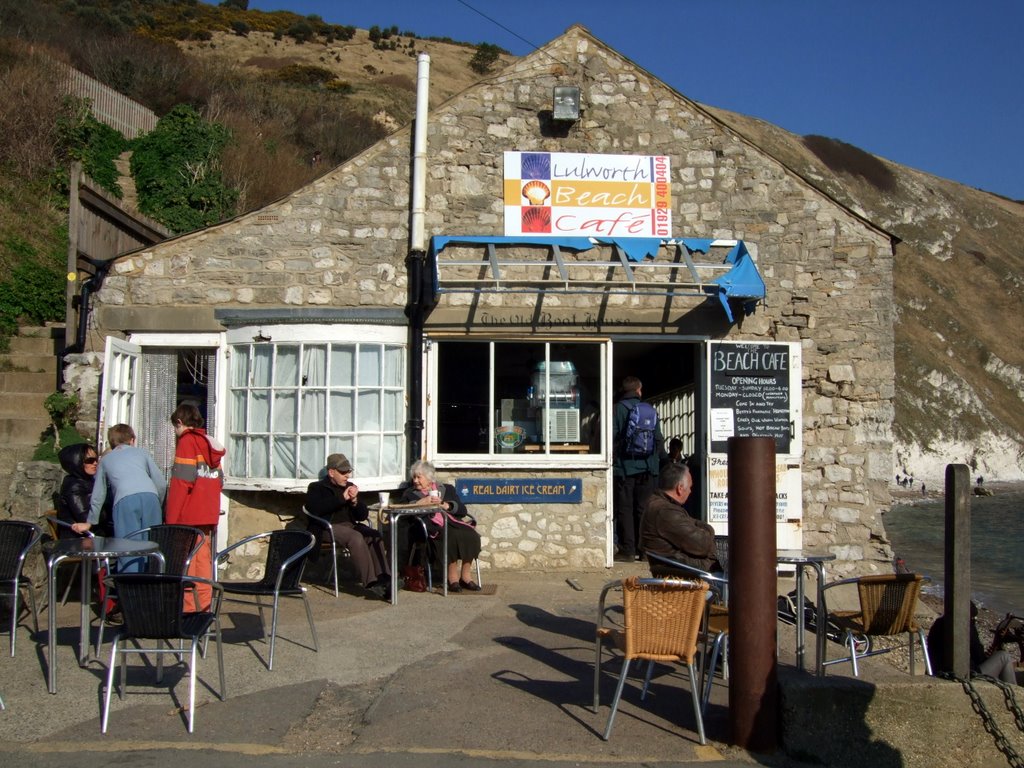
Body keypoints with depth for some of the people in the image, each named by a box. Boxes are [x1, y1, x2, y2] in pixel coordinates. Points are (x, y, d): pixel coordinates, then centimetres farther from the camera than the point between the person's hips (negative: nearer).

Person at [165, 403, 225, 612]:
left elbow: (181, 483, -13)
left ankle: (189, 609, -3)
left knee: (187, 564, -4)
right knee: (203, 561, 12)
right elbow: (219, 481, 14)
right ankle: (203, 606, 17)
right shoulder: (211, 443, 15)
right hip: (208, 515, 7)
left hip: (188, 517, -7)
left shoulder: (187, 441, -7)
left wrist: (171, 518, -11)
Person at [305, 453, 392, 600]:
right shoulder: (316, 488, 7)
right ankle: (370, 583, -36)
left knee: (375, 536, -25)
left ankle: (383, 579, -33)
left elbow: (363, 515, 17)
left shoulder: (349, 487, 20)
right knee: (356, 538, -34)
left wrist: (354, 501, -3)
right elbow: (316, 509, -16)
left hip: (349, 525, 5)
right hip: (329, 527, -5)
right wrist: (342, 498, -15)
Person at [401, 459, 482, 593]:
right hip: (432, 525, -3)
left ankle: (466, 576, -20)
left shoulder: (447, 489, 23)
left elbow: (462, 509, 10)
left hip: (453, 521, 3)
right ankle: (453, 578, -26)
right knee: (451, 536, -35)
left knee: (470, 534, -29)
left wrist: (445, 505, -4)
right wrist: (421, 502, -7)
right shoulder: (410, 493, 23)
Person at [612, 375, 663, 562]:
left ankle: (627, 550, -2)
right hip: (647, 468, 4)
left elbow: (612, 437, -11)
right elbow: (659, 439, 7)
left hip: (624, 467, -4)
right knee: (644, 509, 9)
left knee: (624, 509, 0)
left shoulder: (618, 408, -5)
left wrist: (612, 459, 0)